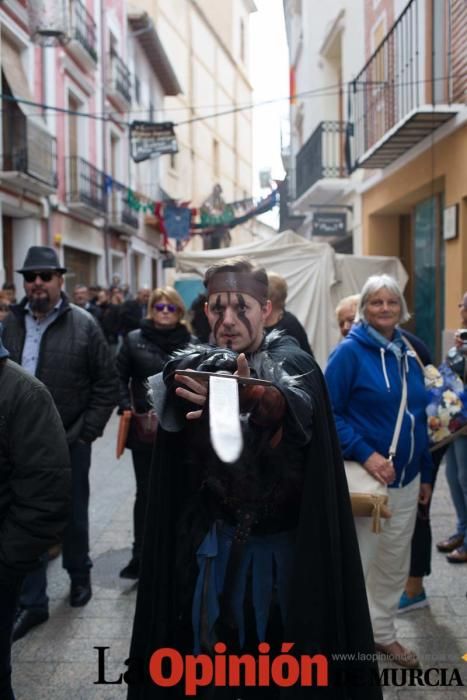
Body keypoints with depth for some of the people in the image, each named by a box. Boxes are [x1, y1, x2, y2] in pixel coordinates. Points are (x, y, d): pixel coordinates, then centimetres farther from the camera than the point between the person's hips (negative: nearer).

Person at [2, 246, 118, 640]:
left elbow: (108, 385, -5)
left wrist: (86, 432, -9)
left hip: (70, 442, -2)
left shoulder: (83, 324, -7)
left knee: (74, 516, 16)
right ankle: (32, 603, 24)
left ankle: (79, 575, 42)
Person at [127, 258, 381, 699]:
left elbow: (293, 402, -32)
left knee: (280, 651, 9)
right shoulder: (193, 367, 0)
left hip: (281, 539, -2)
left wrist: (254, 401, -55)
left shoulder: (293, 362, -10)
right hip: (212, 538, 2)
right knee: (210, 646, 11)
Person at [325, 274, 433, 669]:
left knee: (395, 563, 17)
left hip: (406, 478, 6)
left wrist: (425, 474, 13)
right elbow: (328, 412, -15)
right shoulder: (350, 352, -12)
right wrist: (364, 453, -24)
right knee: (357, 561, 7)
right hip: (365, 475, -6)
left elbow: (418, 418, 12)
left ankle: (383, 632, 35)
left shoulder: (409, 355, 6)